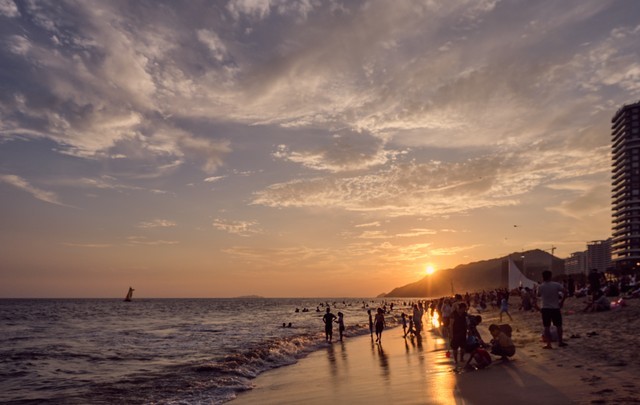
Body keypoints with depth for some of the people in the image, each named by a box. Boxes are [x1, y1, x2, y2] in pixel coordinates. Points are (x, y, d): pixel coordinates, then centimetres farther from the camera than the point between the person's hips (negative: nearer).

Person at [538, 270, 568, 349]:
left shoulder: (541, 287, -5)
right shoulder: (556, 285, -6)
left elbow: (538, 295, 12)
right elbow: (565, 291, -14)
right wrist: (562, 301, -3)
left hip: (545, 308, 0)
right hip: (555, 308, 0)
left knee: (547, 327, 3)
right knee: (559, 326, 15)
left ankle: (548, 344, 0)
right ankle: (560, 342, 22)